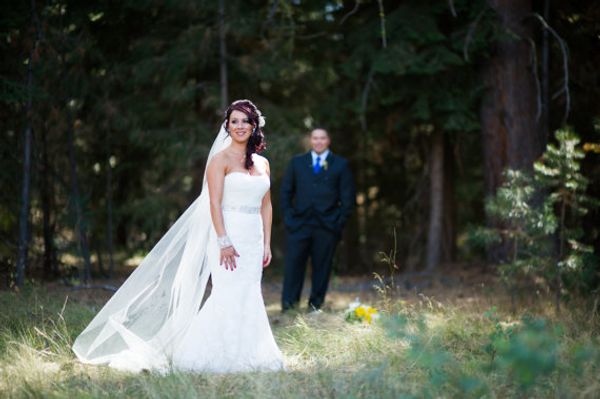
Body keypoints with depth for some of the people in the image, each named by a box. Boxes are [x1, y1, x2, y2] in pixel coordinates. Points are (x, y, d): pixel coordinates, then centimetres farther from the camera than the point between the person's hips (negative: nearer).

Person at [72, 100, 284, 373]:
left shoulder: (262, 163, 14)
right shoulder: (220, 160, -3)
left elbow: (266, 205, 16)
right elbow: (214, 203, -10)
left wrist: (267, 244, 10)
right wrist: (224, 242, -19)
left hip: (253, 240, 6)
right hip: (228, 235, -6)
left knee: (250, 297, 4)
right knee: (229, 295, -11)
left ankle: (245, 355, 10)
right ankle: (217, 356, -2)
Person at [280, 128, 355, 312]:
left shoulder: (340, 165, 8)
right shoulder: (297, 162, 13)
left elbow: (348, 196, 6)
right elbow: (286, 191, 13)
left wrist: (340, 221, -1)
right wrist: (288, 216, 3)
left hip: (327, 226, -1)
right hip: (299, 224, 1)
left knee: (322, 265, 3)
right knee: (294, 263, -4)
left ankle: (316, 303, 12)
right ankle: (288, 303, 1)